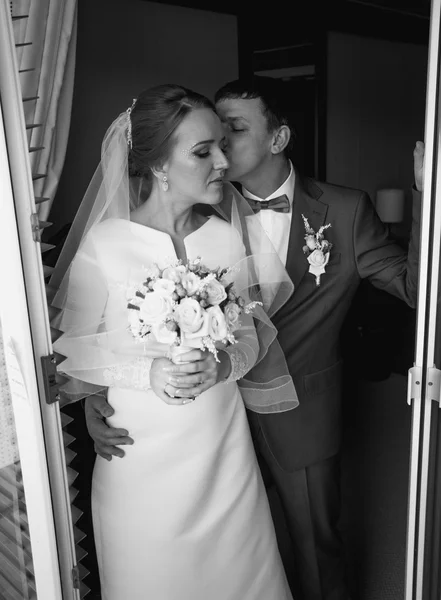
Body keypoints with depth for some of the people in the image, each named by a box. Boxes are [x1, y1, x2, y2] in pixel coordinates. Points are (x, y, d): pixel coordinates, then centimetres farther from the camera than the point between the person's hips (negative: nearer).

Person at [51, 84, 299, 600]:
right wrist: (146, 372, -21)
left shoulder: (227, 237, -3)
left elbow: (251, 334, 4)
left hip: (224, 453, 3)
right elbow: (70, 352, -7)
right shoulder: (103, 243, -13)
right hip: (142, 458, -2)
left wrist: (224, 364, -16)